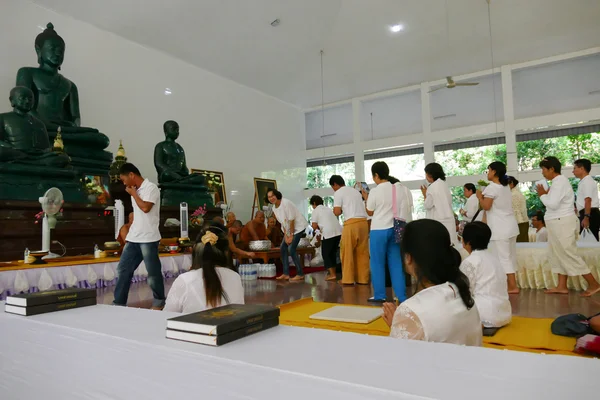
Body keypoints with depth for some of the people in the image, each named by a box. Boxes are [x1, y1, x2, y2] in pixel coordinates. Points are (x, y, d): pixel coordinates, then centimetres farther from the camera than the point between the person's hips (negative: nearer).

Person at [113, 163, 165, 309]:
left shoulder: (151, 188, -9)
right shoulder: (136, 191, 15)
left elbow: (145, 208, -23)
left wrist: (133, 193, -8)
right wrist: (128, 235, 17)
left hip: (148, 238, -8)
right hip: (133, 239, 8)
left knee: (153, 272, 2)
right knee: (123, 269, 8)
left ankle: (159, 302, 17)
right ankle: (119, 303, 16)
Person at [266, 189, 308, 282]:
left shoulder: (286, 203, -23)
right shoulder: (274, 208, 1)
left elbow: (291, 220, -21)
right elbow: (282, 222, 5)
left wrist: (291, 235, -17)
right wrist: (285, 235, -4)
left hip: (298, 226, -8)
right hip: (289, 228, 9)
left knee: (291, 249, -15)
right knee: (283, 247, 6)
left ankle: (300, 274, -5)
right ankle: (286, 274, 14)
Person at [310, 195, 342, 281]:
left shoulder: (315, 210, 5)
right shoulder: (328, 209, 24)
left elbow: (314, 226, -1)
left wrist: (318, 227, 20)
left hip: (328, 233, -7)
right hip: (338, 232, 7)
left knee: (325, 254, 7)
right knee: (332, 253, 19)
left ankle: (332, 274, 0)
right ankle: (333, 273, 22)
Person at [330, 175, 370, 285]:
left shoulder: (338, 193, 3)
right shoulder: (356, 191, 23)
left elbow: (337, 212, -6)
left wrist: (341, 210, 17)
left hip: (351, 223, -6)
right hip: (363, 222, 6)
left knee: (347, 252, 4)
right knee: (362, 252, 10)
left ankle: (348, 279, 6)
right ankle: (363, 278, 12)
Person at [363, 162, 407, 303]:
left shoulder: (375, 191, -10)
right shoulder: (400, 190, 4)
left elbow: (370, 212, 1)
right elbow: (405, 210, 6)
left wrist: (366, 198, 15)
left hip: (379, 230, -4)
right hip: (395, 229, 5)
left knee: (378, 264, 6)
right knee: (396, 264, 9)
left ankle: (379, 296, 12)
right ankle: (401, 296, 10)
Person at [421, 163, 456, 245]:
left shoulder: (433, 186, -12)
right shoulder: (444, 184, 13)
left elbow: (428, 205, -8)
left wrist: (425, 194, 4)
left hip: (438, 222, -8)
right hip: (447, 221, 8)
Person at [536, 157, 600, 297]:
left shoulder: (560, 181, -16)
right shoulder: (558, 181, 14)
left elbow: (553, 204, -23)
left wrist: (542, 195, -9)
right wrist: (546, 194, 4)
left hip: (562, 224, -10)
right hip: (558, 224, 10)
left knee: (569, 255, -4)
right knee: (557, 255, 11)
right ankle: (562, 286, 15)